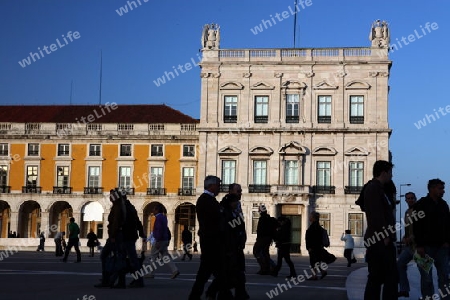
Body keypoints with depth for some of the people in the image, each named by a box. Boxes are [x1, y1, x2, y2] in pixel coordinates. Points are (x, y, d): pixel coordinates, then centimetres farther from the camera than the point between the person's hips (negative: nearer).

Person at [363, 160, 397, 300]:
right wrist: (385, 236, -20)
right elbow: (377, 214, -19)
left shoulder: (373, 188, 20)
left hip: (376, 240, 10)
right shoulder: (375, 188, -11)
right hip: (381, 240, -10)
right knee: (391, 276, -9)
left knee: (376, 277, 9)